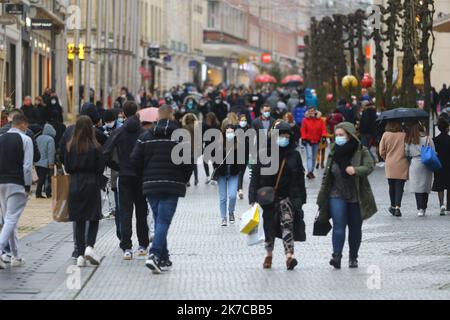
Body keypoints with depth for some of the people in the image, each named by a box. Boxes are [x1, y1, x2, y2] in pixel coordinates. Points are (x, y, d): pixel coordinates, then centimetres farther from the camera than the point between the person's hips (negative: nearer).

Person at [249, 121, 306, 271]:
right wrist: (253, 197, -10)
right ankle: (269, 254, 28)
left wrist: (301, 198, 4)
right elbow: (255, 175, -4)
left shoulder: (294, 155, 2)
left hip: (288, 196, 0)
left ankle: (289, 256, -23)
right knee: (269, 225, 10)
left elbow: (300, 178, 6)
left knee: (288, 224, -14)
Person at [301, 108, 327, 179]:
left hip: (316, 141, 3)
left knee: (314, 157, 11)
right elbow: (303, 130, -3)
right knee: (309, 156, -16)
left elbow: (323, 129, 1)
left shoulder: (320, 120, 1)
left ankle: (311, 171, 22)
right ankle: (309, 172, -23)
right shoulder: (306, 120, -4)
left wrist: (324, 136, -14)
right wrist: (303, 139, -11)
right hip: (308, 141, -3)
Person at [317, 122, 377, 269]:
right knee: (338, 226, -14)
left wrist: (355, 170, -36)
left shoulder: (361, 151, -4)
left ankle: (353, 258, 22)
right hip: (337, 195, 1)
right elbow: (327, 174, 12)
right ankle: (337, 256, -21)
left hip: (356, 196, -1)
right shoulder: (334, 152, 7)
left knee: (355, 228, 8)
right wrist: (322, 196, 11)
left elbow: (370, 166, -18)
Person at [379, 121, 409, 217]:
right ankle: (397, 207, -12)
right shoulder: (404, 135, -9)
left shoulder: (386, 135, -4)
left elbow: (382, 152, 1)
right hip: (402, 165, -2)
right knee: (399, 187, -1)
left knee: (391, 186, 15)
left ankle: (393, 206, 25)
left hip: (390, 166, 2)